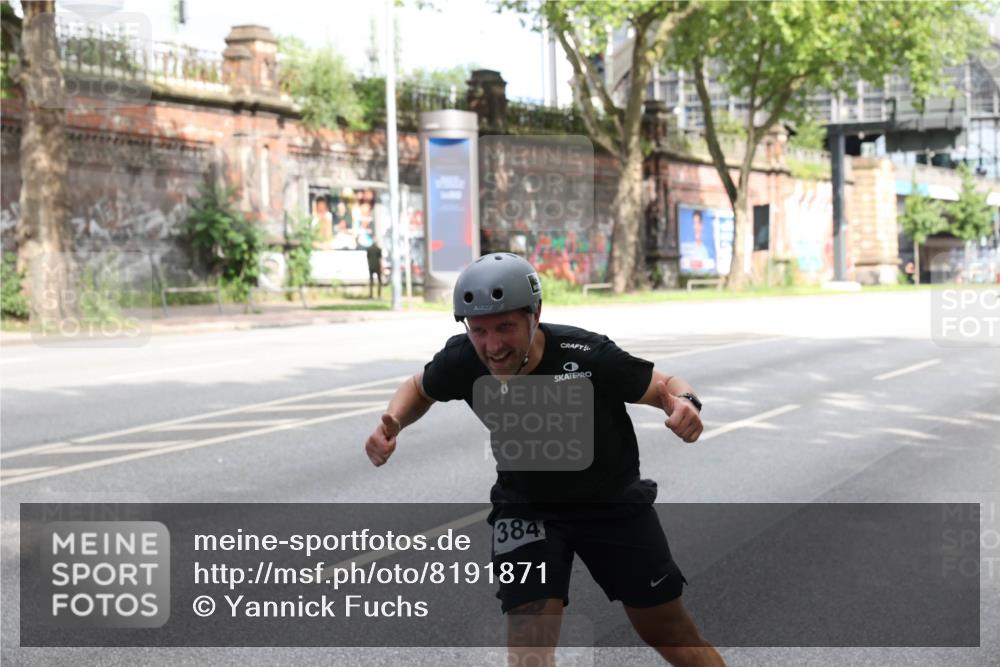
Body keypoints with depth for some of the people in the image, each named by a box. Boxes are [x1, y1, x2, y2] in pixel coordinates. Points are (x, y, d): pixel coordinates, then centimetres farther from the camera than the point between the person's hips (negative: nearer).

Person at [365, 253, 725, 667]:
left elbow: (661, 385, -14)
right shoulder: (464, 359, -22)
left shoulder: (587, 355, -31)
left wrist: (683, 402, -37)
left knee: (666, 630, 9)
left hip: (613, 502, -1)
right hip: (525, 506, 1)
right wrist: (391, 422, -18)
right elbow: (421, 388, 3)